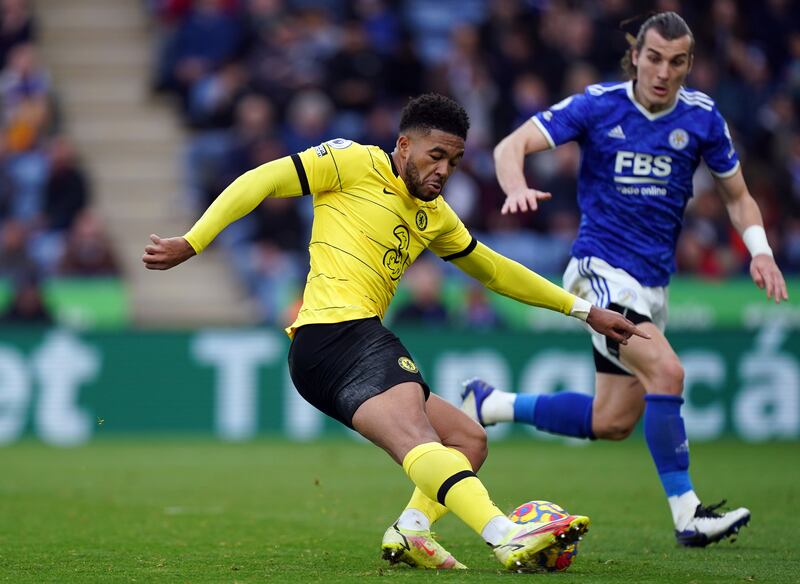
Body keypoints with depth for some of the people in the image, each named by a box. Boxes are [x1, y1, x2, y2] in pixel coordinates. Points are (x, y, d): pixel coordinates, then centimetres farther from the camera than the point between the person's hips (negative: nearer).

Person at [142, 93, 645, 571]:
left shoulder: (434, 216, 24)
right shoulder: (357, 164, 2)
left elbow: (495, 270, 35)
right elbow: (260, 181, -1)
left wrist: (584, 310, 35)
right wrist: (190, 244, -7)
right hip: (336, 332, -10)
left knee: (469, 441, 13)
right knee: (420, 443, -30)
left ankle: (411, 532, -10)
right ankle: (509, 539, -51)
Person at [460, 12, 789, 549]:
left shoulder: (701, 116, 1)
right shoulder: (597, 106, -8)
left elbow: (737, 194, 12)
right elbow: (512, 146, -9)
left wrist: (760, 250, -5)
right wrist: (517, 188, -31)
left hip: (652, 283, 6)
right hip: (602, 268, -6)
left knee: (613, 421, 10)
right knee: (666, 371, -26)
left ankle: (491, 405, 29)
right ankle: (687, 513, -19)